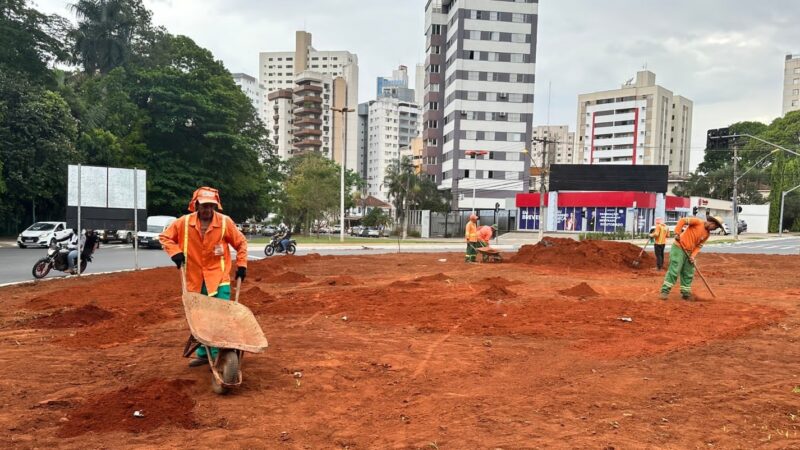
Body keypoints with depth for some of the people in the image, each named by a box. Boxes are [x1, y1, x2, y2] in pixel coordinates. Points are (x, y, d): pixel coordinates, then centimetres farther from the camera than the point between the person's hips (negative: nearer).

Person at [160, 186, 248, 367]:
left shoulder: (225, 222, -8)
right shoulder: (184, 222, -4)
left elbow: (241, 243, 3)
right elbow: (165, 237, 8)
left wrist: (242, 265, -1)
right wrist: (175, 252, -9)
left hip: (219, 279, -3)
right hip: (195, 280, 3)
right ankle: (203, 354, 26)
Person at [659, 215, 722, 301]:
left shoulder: (707, 234, 10)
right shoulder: (698, 222, -10)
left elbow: (699, 246, 8)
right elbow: (682, 220, -17)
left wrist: (693, 255, -7)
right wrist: (677, 233, -24)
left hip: (689, 252, 8)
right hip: (679, 248, -8)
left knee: (688, 274, 9)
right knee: (674, 270, -11)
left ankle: (685, 293, 20)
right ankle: (665, 291, -7)